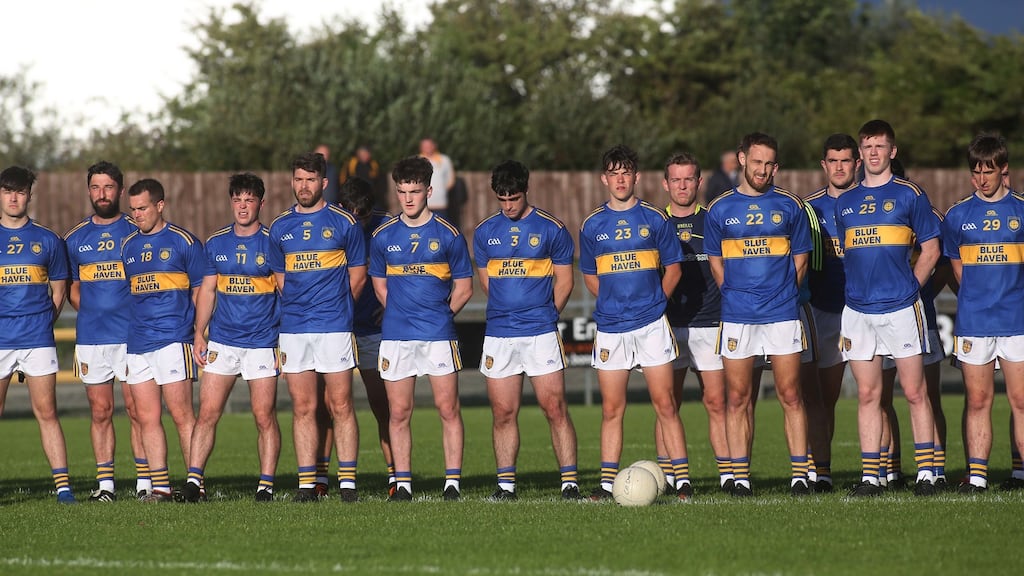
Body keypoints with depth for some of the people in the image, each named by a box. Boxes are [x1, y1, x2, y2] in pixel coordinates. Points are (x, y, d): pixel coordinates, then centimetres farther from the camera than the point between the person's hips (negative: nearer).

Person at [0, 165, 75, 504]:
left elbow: (59, 289, 16)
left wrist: (43, 321, 6)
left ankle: (62, 485, -4)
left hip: (38, 339, 0)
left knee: (46, 412, -3)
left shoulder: (48, 241, 9)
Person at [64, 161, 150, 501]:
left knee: (137, 410, -4)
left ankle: (145, 481, -1)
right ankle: (104, 482, 7)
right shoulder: (76, 238, 12)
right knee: (100, 412, 4)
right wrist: (92, 312, 4)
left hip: (132, 335, -3)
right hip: (90, 337, 3)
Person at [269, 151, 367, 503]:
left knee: (340, 405, -3)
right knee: (303, 408, 3)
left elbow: (358, 275, 7)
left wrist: (335, 306, 9)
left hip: (334, 327, -3)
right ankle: (307, 483, 4)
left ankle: (347, 482, -1)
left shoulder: (343, 223, 1)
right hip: (293, 328, 3)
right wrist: (297, 307, 13)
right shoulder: (280, 227, 11)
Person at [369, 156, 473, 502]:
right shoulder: (383, 236, 8)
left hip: (439, 335, -2)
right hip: (395, 336, 2)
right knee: (399, 413, 2)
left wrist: (440, 316, 5)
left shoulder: (448, 235, 1)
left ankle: (453, 482, 2)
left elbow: (464, 288, 7)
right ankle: (402, 483, 7)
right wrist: (402, 314, 10)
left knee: (448, 409, -2)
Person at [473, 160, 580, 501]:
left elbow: (564, 280, 6)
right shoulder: (484, 232, 10)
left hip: (541, 332, -3)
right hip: (498, 335, 3)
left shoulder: (551, 229, 1)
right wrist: (507, 311, 12)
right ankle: (506, 484, 9)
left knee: (555, 408, -6)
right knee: (503, 413, 3)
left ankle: (569, 482, -3)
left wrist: (545, 314, 3)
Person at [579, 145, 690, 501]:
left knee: (664, 405, -4)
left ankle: (682, 481, -3)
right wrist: (613, 302, 9)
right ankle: (607, 482, 5)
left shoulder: (654, 219, 2)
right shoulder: (592, 225, 7)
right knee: (611, 409, 3)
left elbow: (673, 268, 10)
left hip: (651, 324, -2)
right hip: (610, 328, 2)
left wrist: (653, 302, 7)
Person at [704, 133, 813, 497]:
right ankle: (740, 477, 4)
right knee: (737, 399, 0)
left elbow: (800, 258, 12)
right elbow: (716, 261, 14)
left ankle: (799, 474, 1)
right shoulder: (720, 210, 6)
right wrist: (735, 294, 9)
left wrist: (783, 294, 9)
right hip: (737, 316, 1)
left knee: (790, 396, -1)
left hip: (782, 314, -1)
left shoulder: (789, 206, 5)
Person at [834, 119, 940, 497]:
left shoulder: (909, 195, 2)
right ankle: (870, 475, 5)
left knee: (914, 392, -2)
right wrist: (854, 290, 10)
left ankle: (925, 472, 2)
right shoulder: (845, 202, 13)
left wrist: (908, 287, 0)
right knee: (868, 394, 4)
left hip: (900, 308, -4)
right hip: (857, 310, 4)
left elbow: (930, 250, 4)